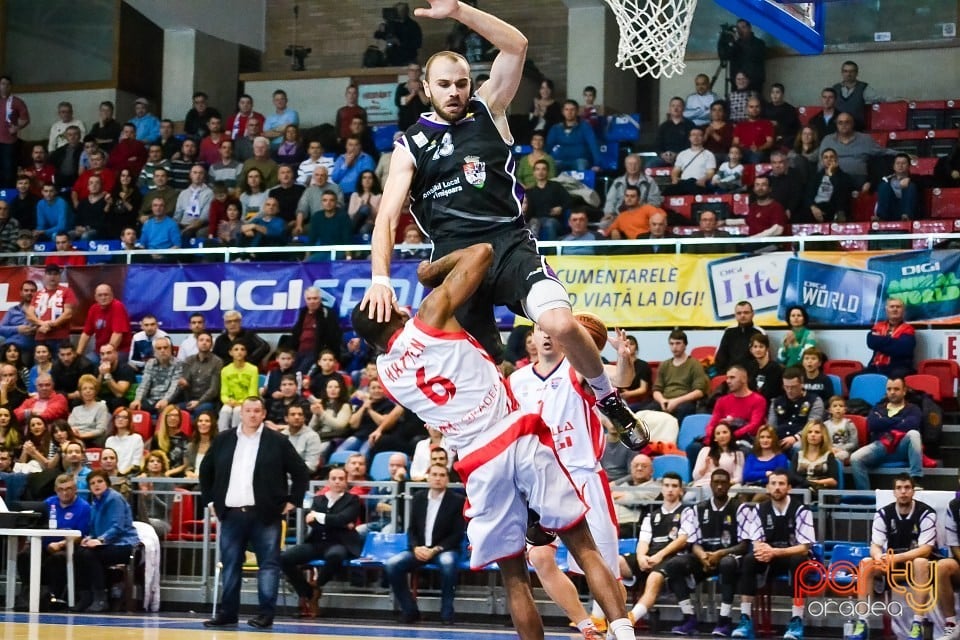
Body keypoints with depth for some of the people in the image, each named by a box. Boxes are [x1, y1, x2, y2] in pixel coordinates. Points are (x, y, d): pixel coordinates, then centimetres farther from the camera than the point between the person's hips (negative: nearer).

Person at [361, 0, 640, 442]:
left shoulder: (487, 111, 10)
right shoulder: (411, 144, 10)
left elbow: (516, 46, -3)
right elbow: (388, 216, 0)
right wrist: (380, 278, -15)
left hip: (508, 242, -2)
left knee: (560, 323, -24)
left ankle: (607, 397, -1)